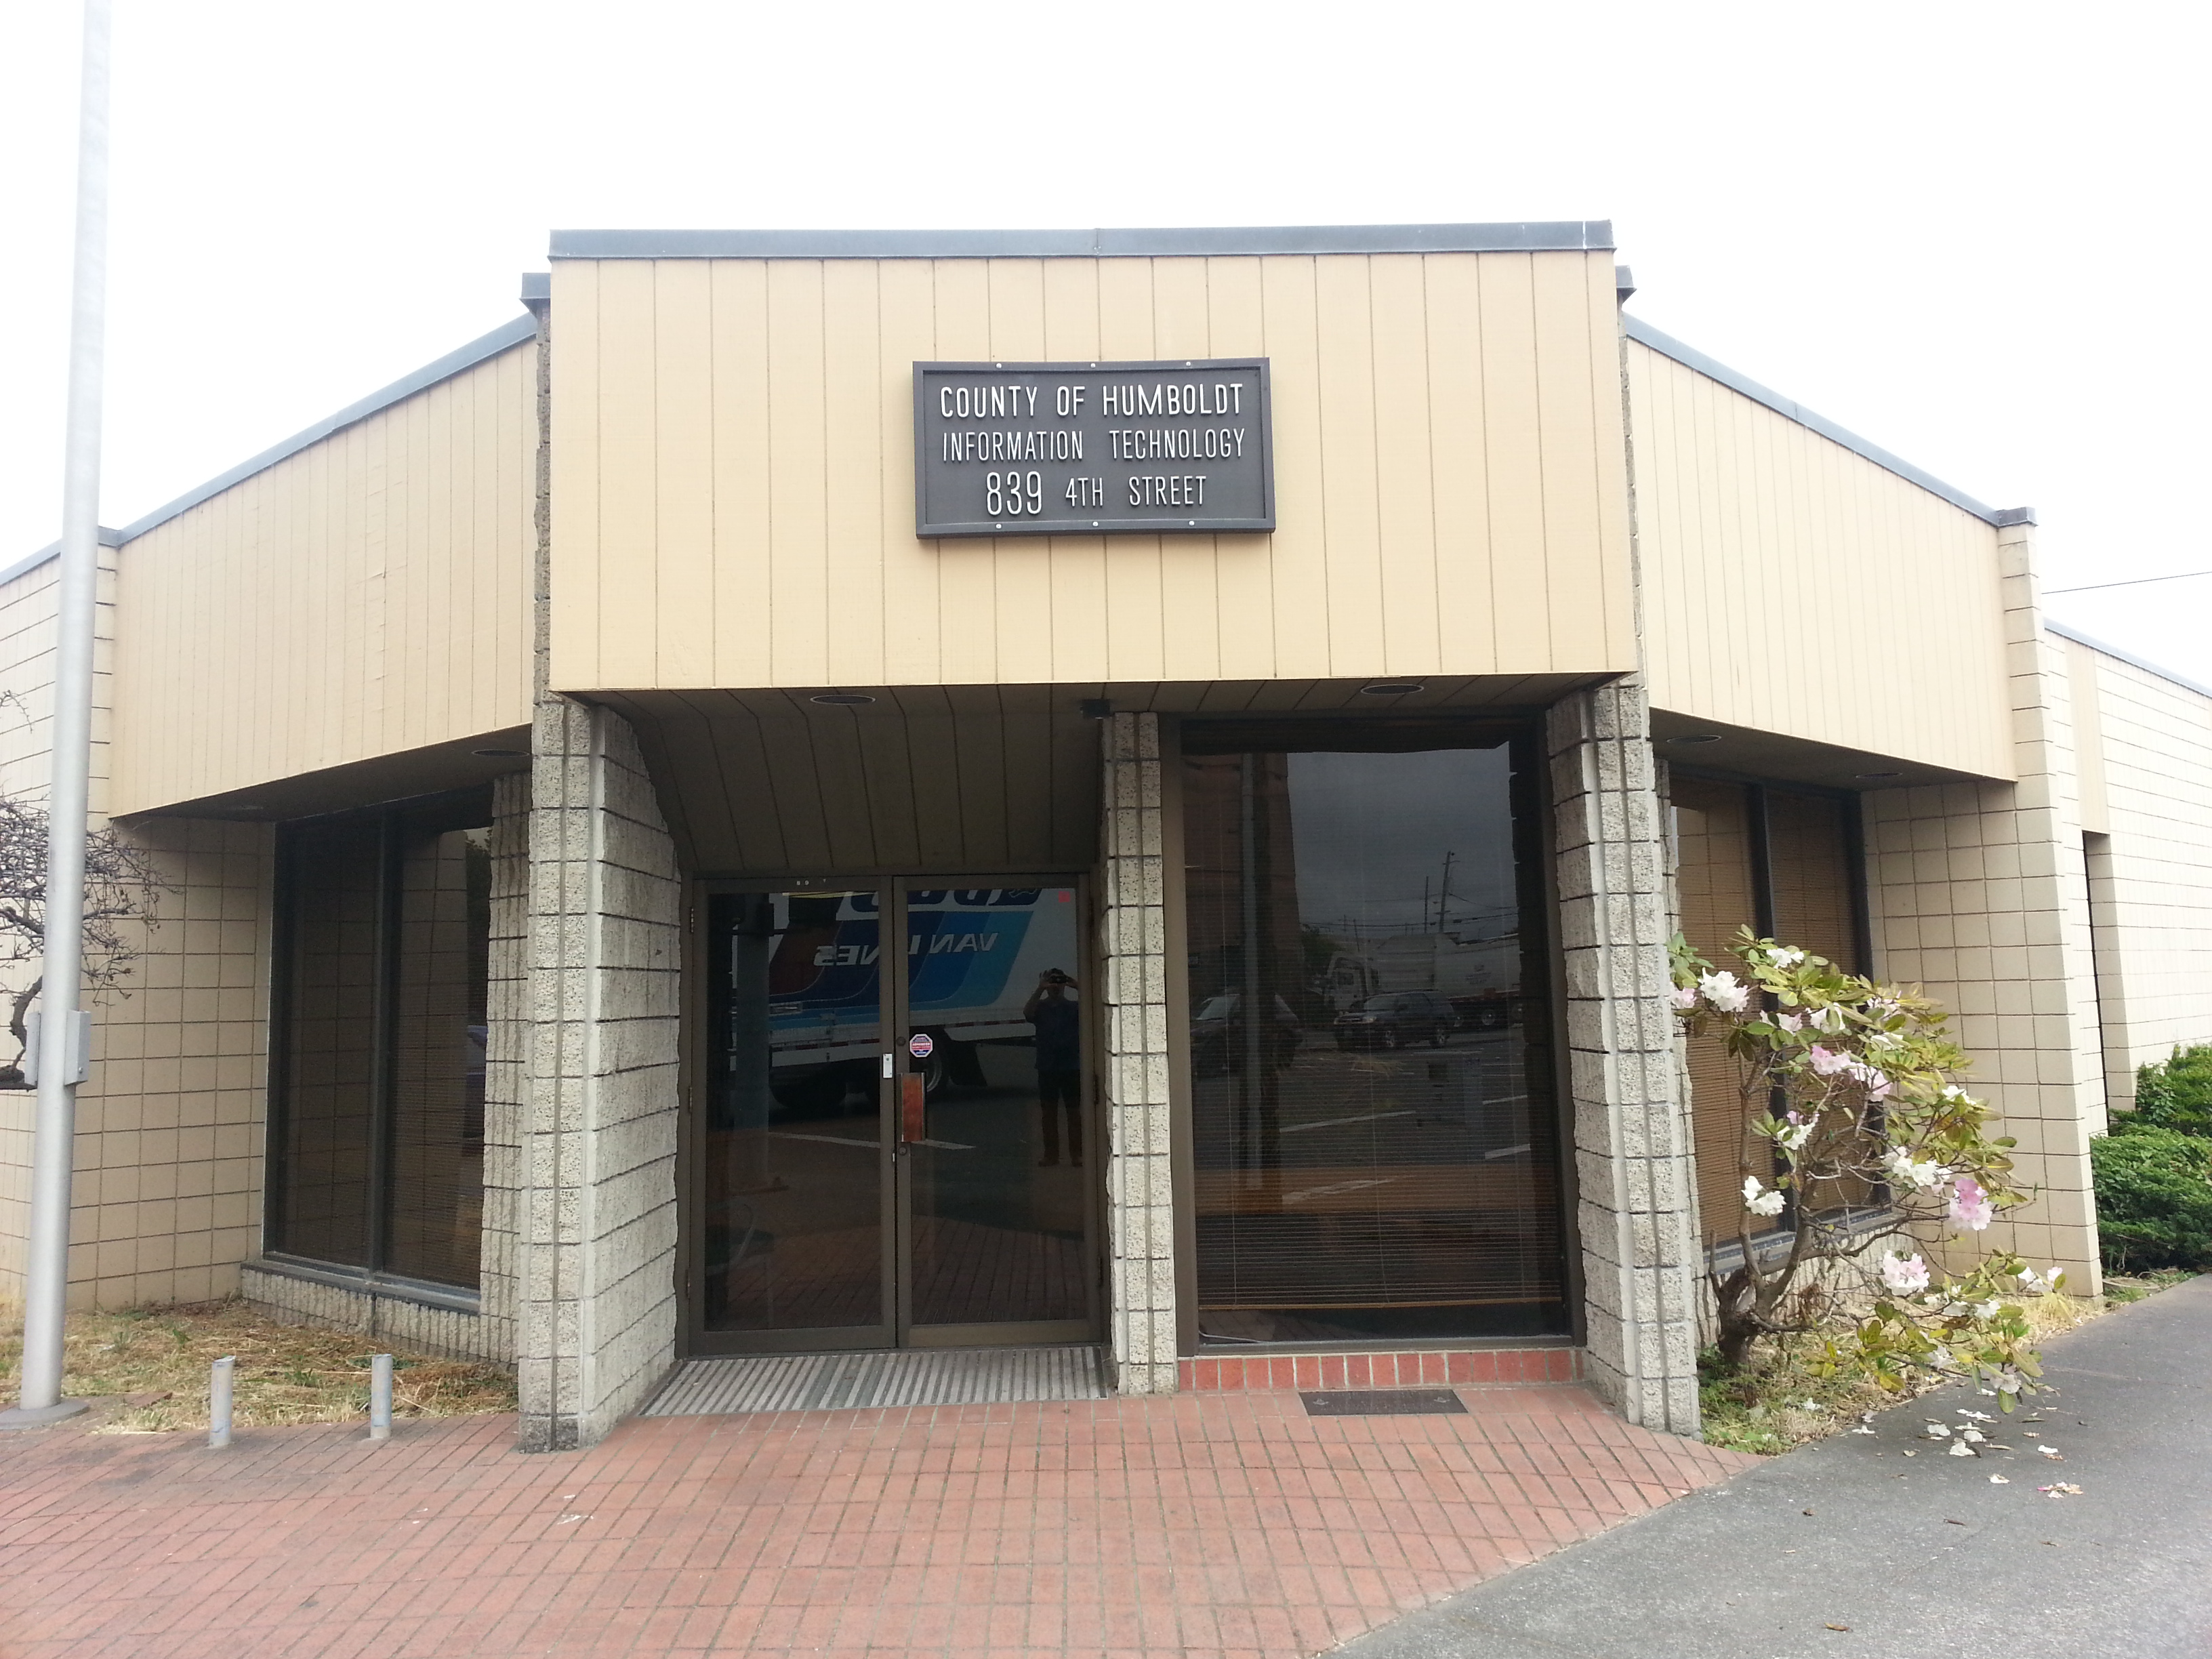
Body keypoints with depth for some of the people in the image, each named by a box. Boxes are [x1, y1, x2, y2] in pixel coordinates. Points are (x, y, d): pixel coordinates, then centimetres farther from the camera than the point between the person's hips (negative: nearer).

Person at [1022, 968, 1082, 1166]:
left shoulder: (1073, 1007, 4)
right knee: (1049, 1112, 6)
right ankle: (1051, 1154, 14)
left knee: (1074, 1111, 3)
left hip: (1071, 1068, 0)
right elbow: (1027, 1013, -19)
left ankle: (1076, 1154, 9)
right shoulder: (1040, 1007, 4)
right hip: (1047, 1068, 1)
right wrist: (1040, 989, -28)